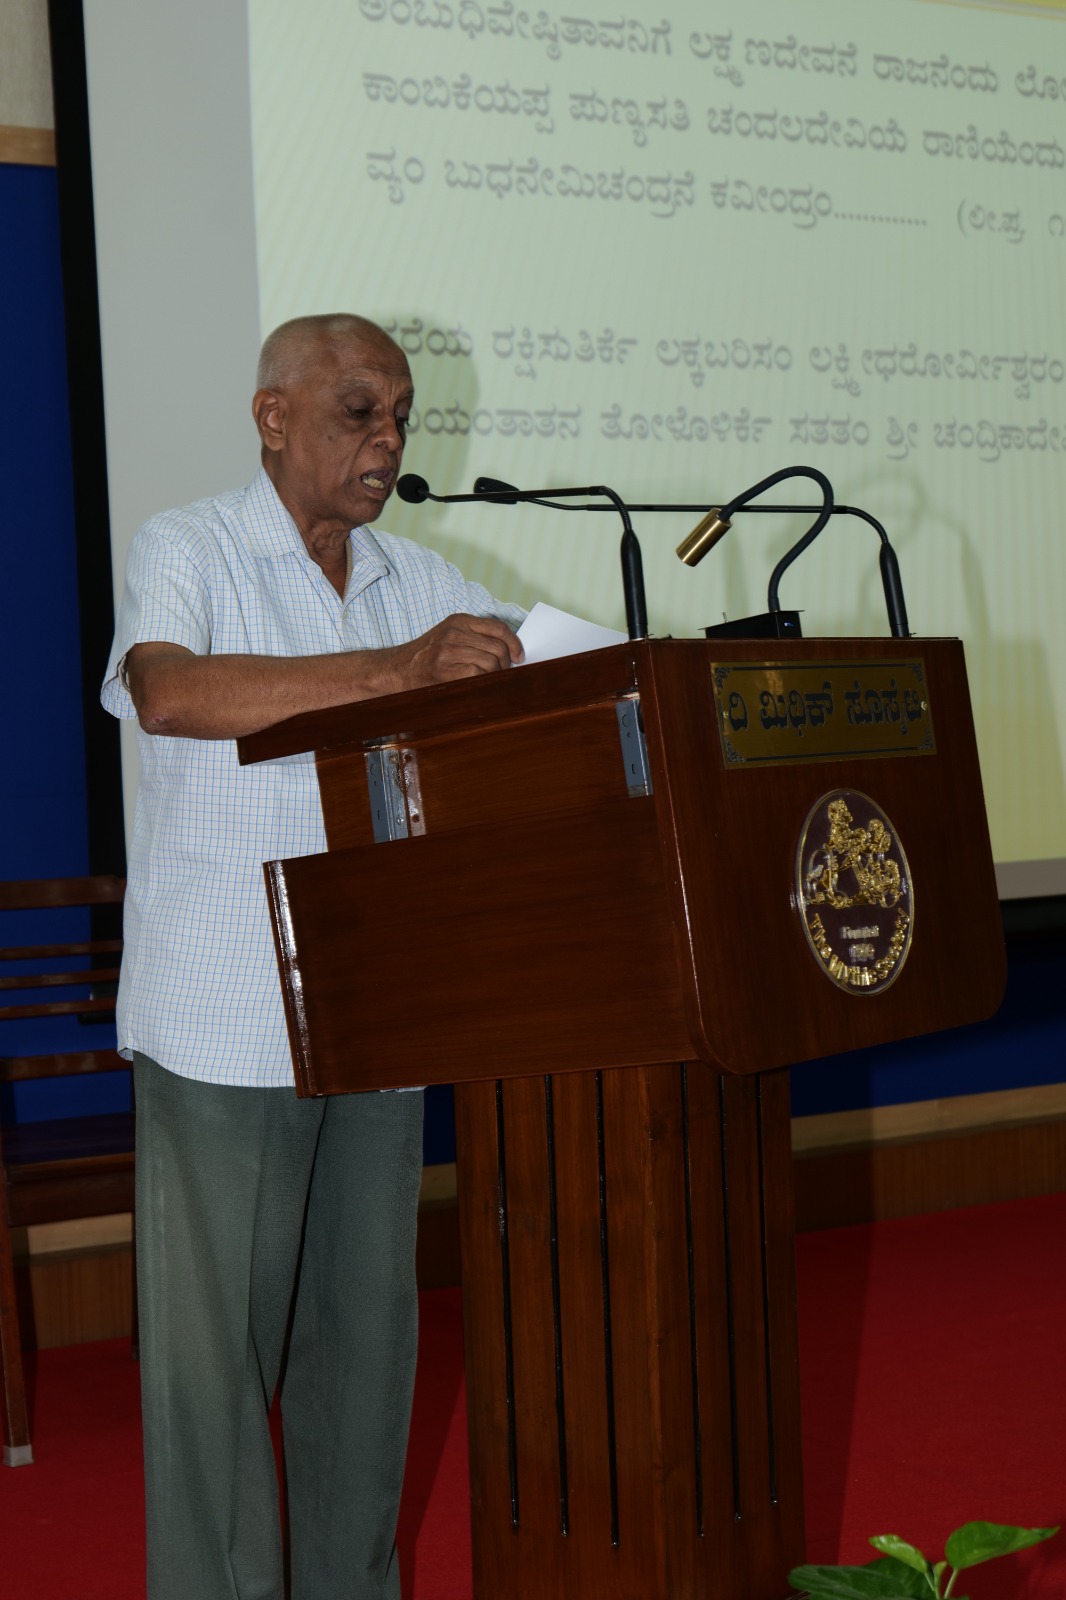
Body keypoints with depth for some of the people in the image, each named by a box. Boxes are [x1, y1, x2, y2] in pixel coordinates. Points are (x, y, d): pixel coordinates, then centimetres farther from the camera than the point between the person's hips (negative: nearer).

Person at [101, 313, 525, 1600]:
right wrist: (395, 669, -32)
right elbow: (169, 690, -23)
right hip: (222, 1019, -5)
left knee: (368, 1313, 11)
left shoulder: (421, 583, 14)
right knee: (217, 1326, 0)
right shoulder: (188, 550, -3)